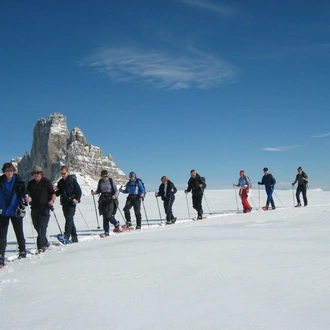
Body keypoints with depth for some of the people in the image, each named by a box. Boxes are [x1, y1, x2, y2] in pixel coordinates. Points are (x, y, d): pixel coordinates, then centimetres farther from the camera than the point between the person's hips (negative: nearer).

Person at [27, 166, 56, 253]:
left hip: (44, 207, -5)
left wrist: (52, 200, -16)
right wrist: (28, 198, 1)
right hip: (34, 208, 5)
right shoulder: (30, 184, 14)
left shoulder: (46, 182, 1)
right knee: (37, 227, 9)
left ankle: (41, 246, -14)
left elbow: (53, 193, 1)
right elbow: (28, 194, 21)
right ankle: (45, 243, 25)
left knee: (42, 227, -13)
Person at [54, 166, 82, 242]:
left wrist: (77, 199, -18)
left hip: (72, 202, -6)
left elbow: (79, 191, -6)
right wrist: (55, 190, -6)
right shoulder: (60, 182, 14)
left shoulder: (72, 180, -3)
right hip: (64, 203, 6)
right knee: (69, 219, 9)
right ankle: (74, 237, 16)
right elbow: (58, 193, 14)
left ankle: (66, 236, -22)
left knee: (69, 218, -16)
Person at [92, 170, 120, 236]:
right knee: (104, 216, 2)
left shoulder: (111, 180, -4)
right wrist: (94, 192, -5)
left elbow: (116, 190, -3)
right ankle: (106, 231, 10)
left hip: (111, 199, -4)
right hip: (103, 199, 4)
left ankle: (116, 223, 14)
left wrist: (115, 195, -22)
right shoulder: (100, 181, 7)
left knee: (108, 215, -15)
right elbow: (98, 190, 16)